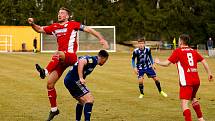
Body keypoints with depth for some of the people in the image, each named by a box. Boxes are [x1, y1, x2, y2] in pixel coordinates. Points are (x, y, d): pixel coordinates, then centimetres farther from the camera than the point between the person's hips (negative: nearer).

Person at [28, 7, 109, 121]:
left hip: (71, 57, -6)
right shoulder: (54, 27, 17)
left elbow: (88, 29, 0)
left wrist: (101, 39, -11)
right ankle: (54, 109, 14)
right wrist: (32, 24, 4)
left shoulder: (73, 24, 3)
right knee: (50, 84, 1)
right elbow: (40, 29, 25)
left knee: (58, 53, -39)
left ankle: (45, 71, -57)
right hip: (61, 60, 6)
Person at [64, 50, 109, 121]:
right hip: (74, 80, -10)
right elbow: (81, 62, -26)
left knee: (82, 101, 23)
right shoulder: (94, 60, -9)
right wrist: (81, 78, -30)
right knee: (89, 100, -13)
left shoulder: (91, 59, 19)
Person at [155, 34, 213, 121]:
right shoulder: (193, 51, 13)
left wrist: (158, 62, 15)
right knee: (193, 98, 30)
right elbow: (204, 62, 11)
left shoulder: (177, 51, -2)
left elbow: (166, 63, -3)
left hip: (186, 81, -7)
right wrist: (209, 73, 19)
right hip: (196, 80, 7)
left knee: (184, 103, -11)